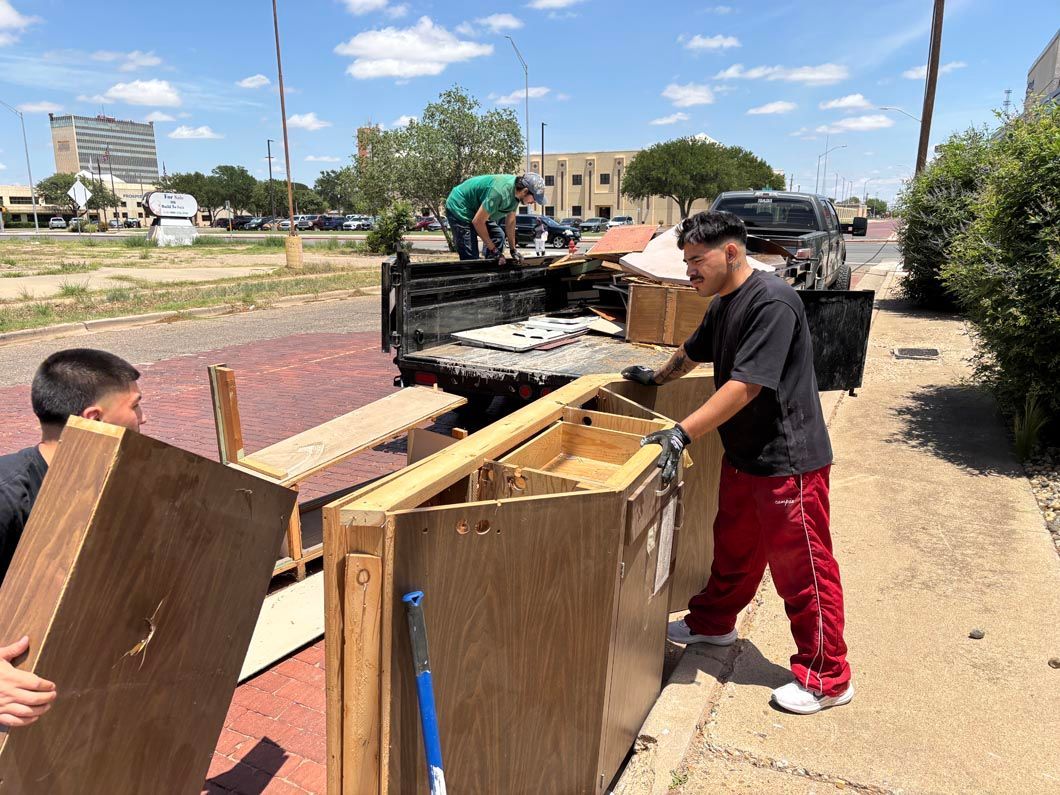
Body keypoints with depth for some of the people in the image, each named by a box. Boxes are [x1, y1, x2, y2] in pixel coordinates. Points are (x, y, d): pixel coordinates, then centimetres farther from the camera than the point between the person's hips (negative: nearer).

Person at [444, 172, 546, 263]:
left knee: (498, 236, 3)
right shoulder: (500, 192, -34)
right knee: (471, 258, -14)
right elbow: (477, 222, -28)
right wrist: (493, 249, -22)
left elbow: (510, 221, 6)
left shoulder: (516, 190, -6)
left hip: (476, 209, 10)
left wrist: (513, 249, 7)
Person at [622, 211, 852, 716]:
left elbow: (746, 385, -29)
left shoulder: (772, 302, -22)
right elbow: (693, 352, 27)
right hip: (743, 456, 9)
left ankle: (827, 678, 18)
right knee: (733, 547, 23)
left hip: (788, 460, -9)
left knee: (801, 567, 3)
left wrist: (682, 433, -31)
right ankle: (712, 622, 43)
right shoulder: (722, 304, 7)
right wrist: (656, 378, 41)